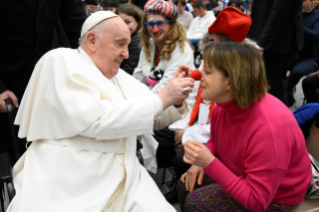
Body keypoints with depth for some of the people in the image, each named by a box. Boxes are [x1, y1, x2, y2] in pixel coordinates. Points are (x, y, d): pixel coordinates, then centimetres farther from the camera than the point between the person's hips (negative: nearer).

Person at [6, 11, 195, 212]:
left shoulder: (120, 77, 15)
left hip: (123, 182, 6)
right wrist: (162, 99, -14)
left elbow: (154, 117, 21)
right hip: (69, 186, -5)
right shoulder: (60, 61, -6)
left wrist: (175, 99, 0)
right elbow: (96, 121, -19)